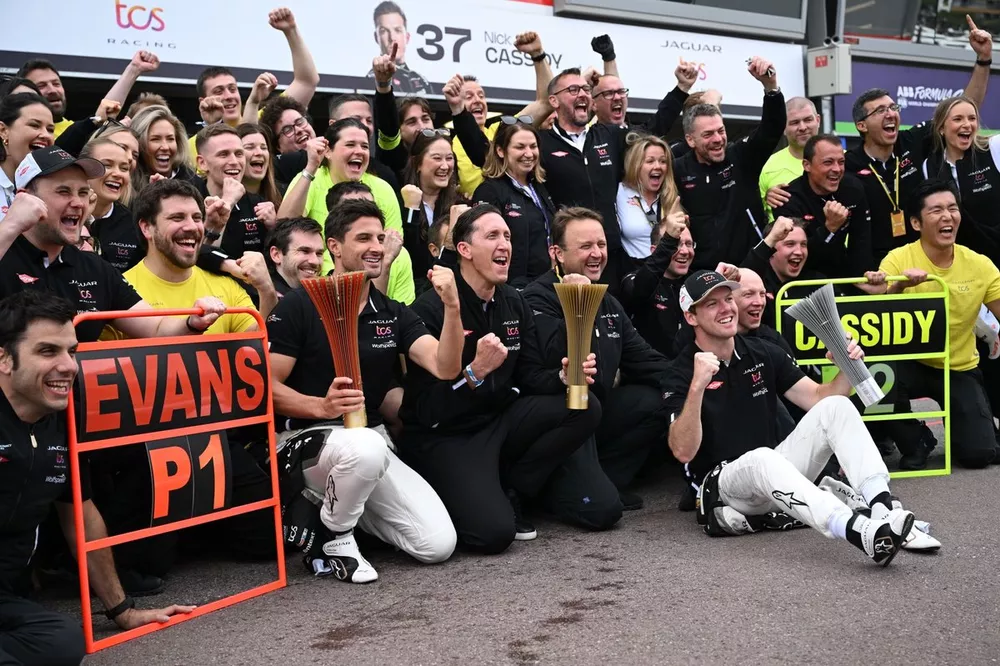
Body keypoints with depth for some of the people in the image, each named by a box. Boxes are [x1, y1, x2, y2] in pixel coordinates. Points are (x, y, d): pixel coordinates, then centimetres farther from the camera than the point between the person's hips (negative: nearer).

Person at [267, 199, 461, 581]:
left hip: (372, 440, 5)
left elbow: (445, 368, -6)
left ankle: (344, 508, 15)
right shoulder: (299, 306, -4)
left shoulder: (394, 315, 9)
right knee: (366, 447, -40)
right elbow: (268, 387, -8)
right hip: (306, 439, -5)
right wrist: (323, 407, -26)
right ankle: (333, 538, -11)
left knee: (438, 544, -10)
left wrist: (452, 307, -22)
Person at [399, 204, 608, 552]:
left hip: (500, 421, 7)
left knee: (585, 409, -10)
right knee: (495, 532, -26)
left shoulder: (515, 304, 6)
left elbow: (530, 377, 5)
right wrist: (474, 373, -34)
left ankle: (509, 492, 0)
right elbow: (426, 408, -19)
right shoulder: (431, 309, -17)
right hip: (443, 436, -7)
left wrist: (565, 375, -17)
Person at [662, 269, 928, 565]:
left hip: (778, 473, 6)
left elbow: (819, 398, 7)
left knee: (835, 407, -14)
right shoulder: (681, 375, -9)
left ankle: (883, 508, -32)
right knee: (761, 458, -38)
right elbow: (683, 451, -22)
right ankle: (860, 532, -55)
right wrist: (697, 386, -35)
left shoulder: (763, 353, 8)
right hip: (721, 482, -5)